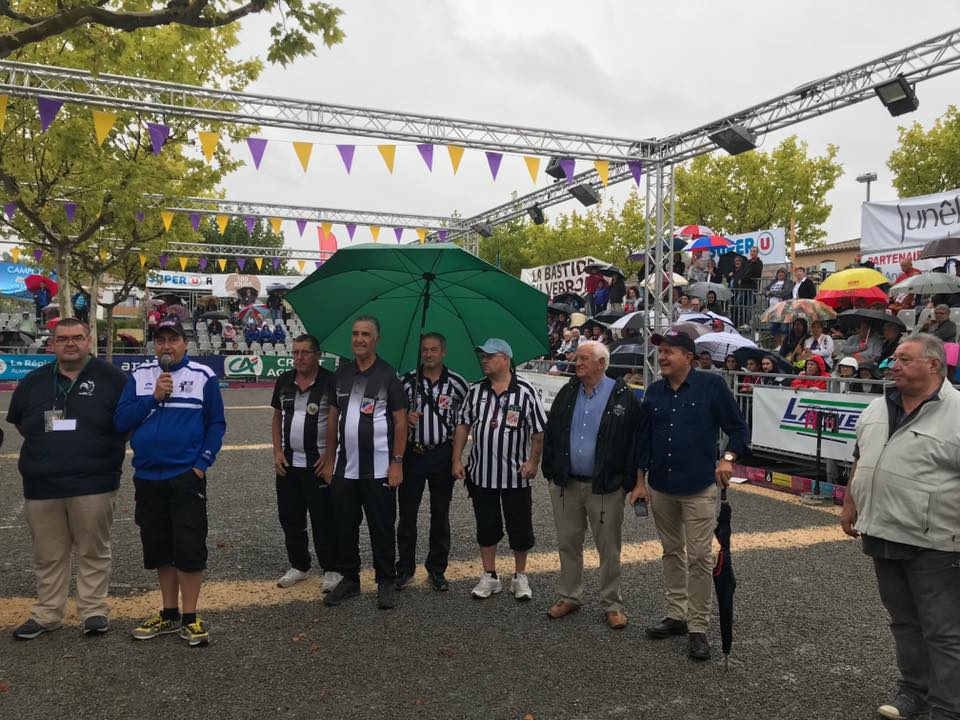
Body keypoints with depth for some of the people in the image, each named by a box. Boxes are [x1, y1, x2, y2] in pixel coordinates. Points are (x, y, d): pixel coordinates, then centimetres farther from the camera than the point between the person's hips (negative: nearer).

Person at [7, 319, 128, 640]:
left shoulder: (112, 379, -1)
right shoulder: (33, 382, 10)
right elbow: (18, 421, 24)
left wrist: (105, 447, 1)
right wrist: (47, 445, 14)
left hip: (93, 484, -3)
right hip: (41, 486, 4)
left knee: (93, 552, 4)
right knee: (48, 556, 11)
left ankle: (94, 610, 14)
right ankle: (46, 614, 23)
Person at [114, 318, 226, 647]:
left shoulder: (203, 376, -2)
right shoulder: (139, 376, 7)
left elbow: (216, 423, -1)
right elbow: (121, 421, 0)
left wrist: (202, 463, -9)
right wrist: (153, 397, -12)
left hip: (187, 476, -4)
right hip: (147, 478, 4)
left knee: (189, 548, -3)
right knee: (159, 549, 13)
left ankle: (190, 618, 10)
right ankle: (170, 614, 27)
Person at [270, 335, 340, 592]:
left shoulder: (330, 382, -9)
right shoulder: (284, 381, 7)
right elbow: (277, 418, 14)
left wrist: (329, 456, -13)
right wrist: (277, 452, 4)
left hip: (318, 463, -5)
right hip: (288, 462, 6)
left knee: (323, 519, -1)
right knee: (290, 517, 13)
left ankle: (331, 570, 13)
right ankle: (299, 566, 29)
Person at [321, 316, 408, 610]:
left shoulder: (388, 374, -5)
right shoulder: (342, 373, 8)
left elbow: (401, 421, -6)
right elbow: (333, 418, 12)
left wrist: (397, 462, -10)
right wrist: (330, 460, 10)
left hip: (379, 469, -4)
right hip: (344, 468, 5)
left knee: (382, 528, 4)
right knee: (344, 527, 12)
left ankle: (386, 583, 18)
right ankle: (349, 579, 27)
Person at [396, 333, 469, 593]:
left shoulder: (457, 382, -1)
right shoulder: (407, 380, 1)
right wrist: (405, 417, -13)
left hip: (443, 454, 0)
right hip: (412, 453, 1)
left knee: (440, 515, 8)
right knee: (407, 514, 6)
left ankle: (437, 569, 20)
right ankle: (405, 568, 20)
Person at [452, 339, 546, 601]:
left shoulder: (525, 391, -9)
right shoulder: (476, 391, 3)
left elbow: (539, 430, -6)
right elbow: (463, 425, 8)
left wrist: (533, 462, -10)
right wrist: (457, 460, 3)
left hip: (516, 474, -3)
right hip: (481, 473, 3)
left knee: (520, 528, 8)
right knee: (486, 527, 12)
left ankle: (520, 577, 26)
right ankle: (489, 577, 27)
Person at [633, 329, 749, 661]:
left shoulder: (711, 385, -8)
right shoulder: (654, 391, 6)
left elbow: (739, 429, -1)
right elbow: (644, 438, 12)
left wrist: (727, 458, -16)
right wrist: (640, 480, 11)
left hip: (699, 488, -5)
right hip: (660, 487, 5)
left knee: (699, 557, -1)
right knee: (672, 553, 15)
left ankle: (698, 628, 10)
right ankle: (676, 615, 28)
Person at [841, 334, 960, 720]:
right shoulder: (877, 409, 8)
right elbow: (860, 461, 18)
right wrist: (850, 504, 17)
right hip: (882, 534, 7)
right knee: (903, 621, 19)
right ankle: (914, 689, 34)